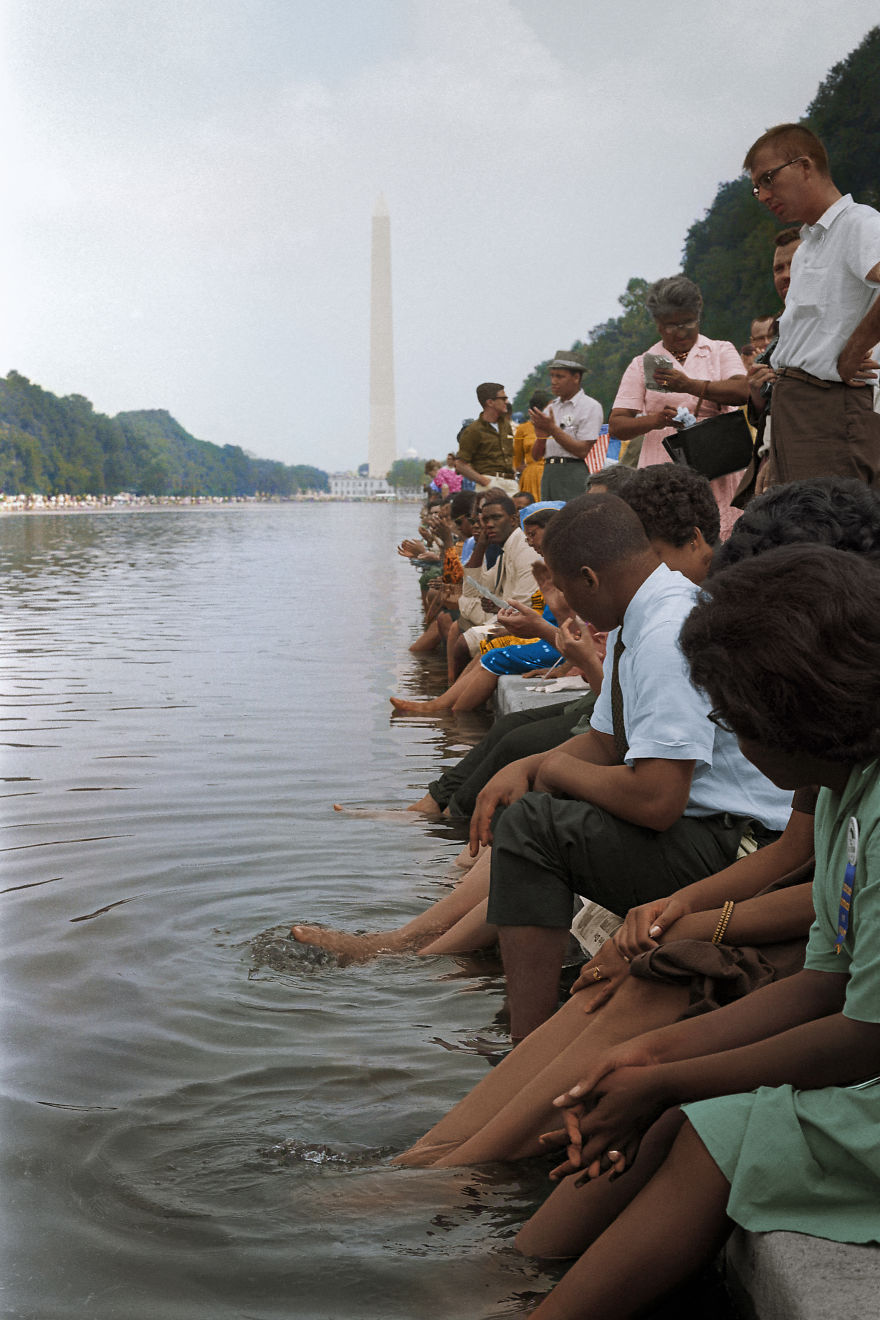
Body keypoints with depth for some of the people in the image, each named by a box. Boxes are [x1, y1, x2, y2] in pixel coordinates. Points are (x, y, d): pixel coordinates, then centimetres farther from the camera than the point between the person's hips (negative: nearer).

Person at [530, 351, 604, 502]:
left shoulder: (591, 407, 0)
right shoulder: (551, 407, 18)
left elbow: (582, 451, -11)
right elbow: (536, 455, 17)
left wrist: (552, 429, -13)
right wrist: (541, 436, -5)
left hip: (574, 474, -6)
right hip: (548, 472, 6)